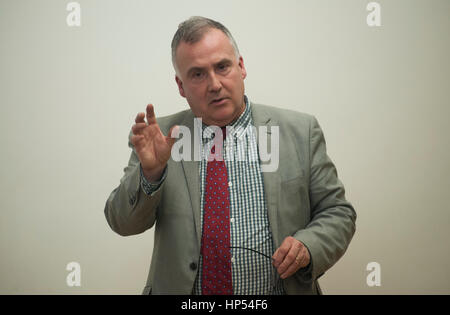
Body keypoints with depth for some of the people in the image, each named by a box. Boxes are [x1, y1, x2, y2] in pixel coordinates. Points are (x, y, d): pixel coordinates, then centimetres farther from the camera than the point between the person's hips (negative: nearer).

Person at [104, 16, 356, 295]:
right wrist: (149, 172, -26)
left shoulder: (300, 131, -7)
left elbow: (338, 212, -2)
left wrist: (307, 246, -19)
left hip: (281, 288, -2)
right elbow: (124, 224, -8)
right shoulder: (162, 137, -5)